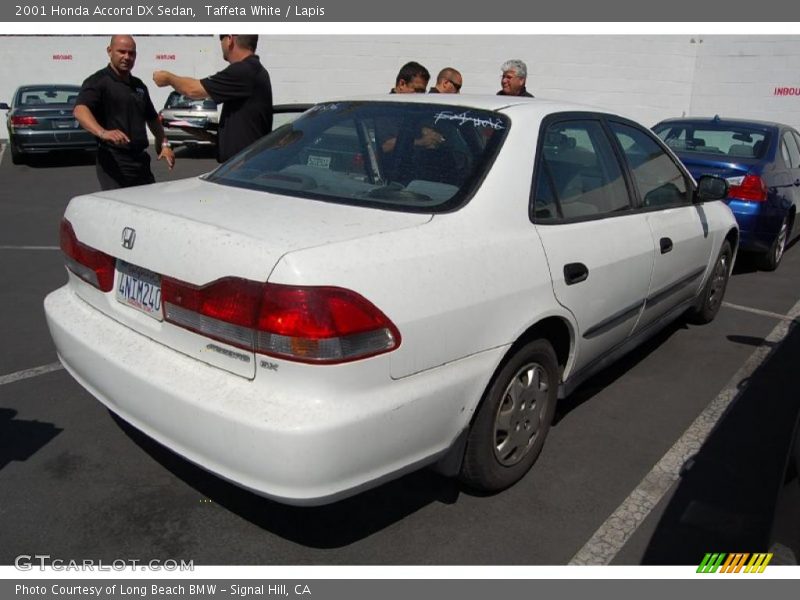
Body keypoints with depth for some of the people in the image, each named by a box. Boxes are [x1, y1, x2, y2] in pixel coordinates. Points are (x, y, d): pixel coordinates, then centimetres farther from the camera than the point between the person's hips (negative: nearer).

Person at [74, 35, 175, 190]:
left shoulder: (139, 85, 17)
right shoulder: (98, 81, -7)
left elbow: (152, 118, 26)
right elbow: (80, 110, -23)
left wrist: (164, 144, 10)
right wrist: (102, 132, -42)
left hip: (141, 159, 7)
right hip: (113, 161, -7)